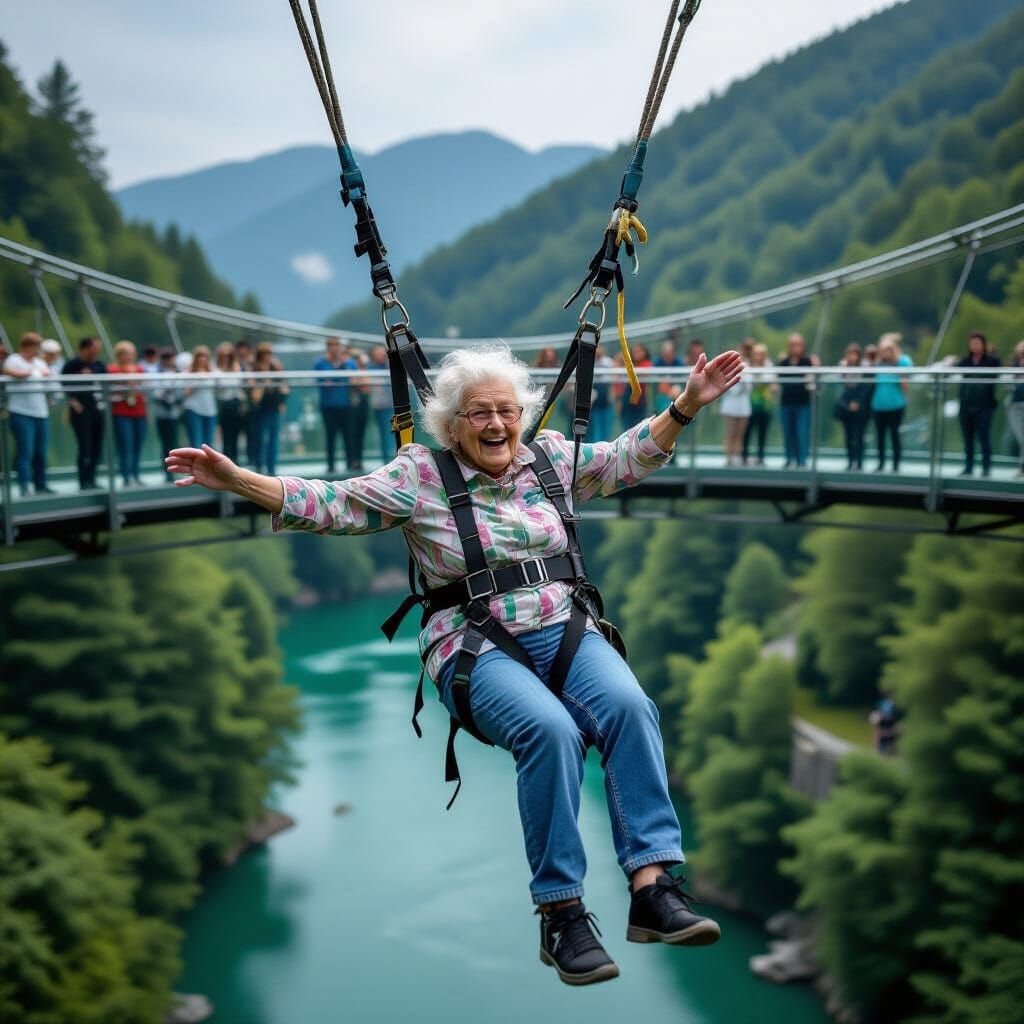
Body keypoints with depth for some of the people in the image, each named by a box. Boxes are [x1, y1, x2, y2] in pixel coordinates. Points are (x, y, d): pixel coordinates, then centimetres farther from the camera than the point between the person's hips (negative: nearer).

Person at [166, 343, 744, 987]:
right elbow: (332, 505, -1)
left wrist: (688, 405, 14)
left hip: (565, 631, 4)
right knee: (550, 728, -34)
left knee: (629, 704, -30)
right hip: (476, 648, -3)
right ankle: (561, 911, -24)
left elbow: (631, 457, 24)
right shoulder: (419, 476, 4)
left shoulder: (553, 457, 14)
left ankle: (653, 887, -29)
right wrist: (236, 480, -12)